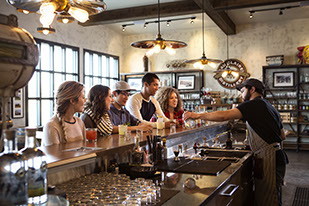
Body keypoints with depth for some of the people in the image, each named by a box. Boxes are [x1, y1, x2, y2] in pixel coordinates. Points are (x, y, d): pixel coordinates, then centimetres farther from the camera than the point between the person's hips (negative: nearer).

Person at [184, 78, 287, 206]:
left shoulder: (254, 104, -10)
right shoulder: (269, 107, 20)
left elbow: (224, 116, -20)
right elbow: (283, 136, 25)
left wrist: (198, 115, -14)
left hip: (268, 159, -9)